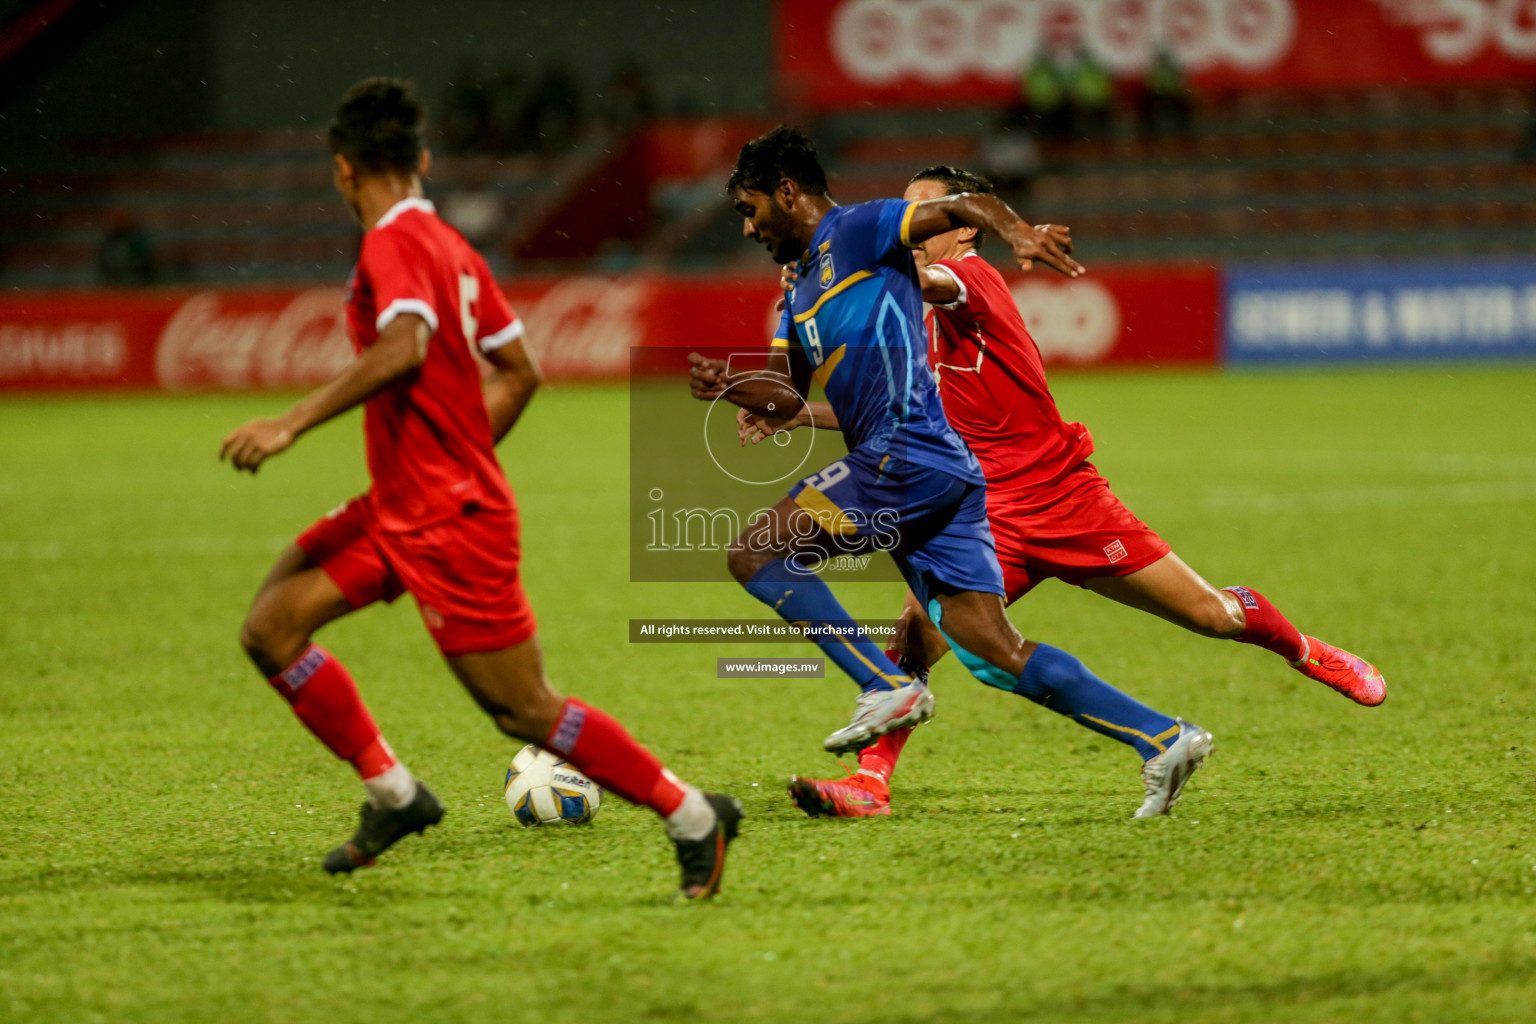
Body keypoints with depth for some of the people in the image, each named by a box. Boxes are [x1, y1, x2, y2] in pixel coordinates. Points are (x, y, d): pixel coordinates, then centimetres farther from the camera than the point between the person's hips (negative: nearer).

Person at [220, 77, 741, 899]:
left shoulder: (393, 245, -15)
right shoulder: (447, 245, 12)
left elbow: (405, 347, -34)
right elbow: (519, 373, 18)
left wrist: (292, 423, -34)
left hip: (450, 523, -9)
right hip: (399, 511, 9)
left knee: (524, 710, -4)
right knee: (271, 626, 4)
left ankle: (692, 816, 7)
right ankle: (393, 794, 10)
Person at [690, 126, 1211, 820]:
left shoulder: (856, 231, 0)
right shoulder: (801, 290, 27)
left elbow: (965, 206, -13)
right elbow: (788, 396, 32)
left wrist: (1014, 231, -34)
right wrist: (725, 388, 13)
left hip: (907, 454, -9)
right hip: (945, 475, 9)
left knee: (755, 553, -7)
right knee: (993, 651, 1)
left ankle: (887, 688, -12)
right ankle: (1164, 740, -3)